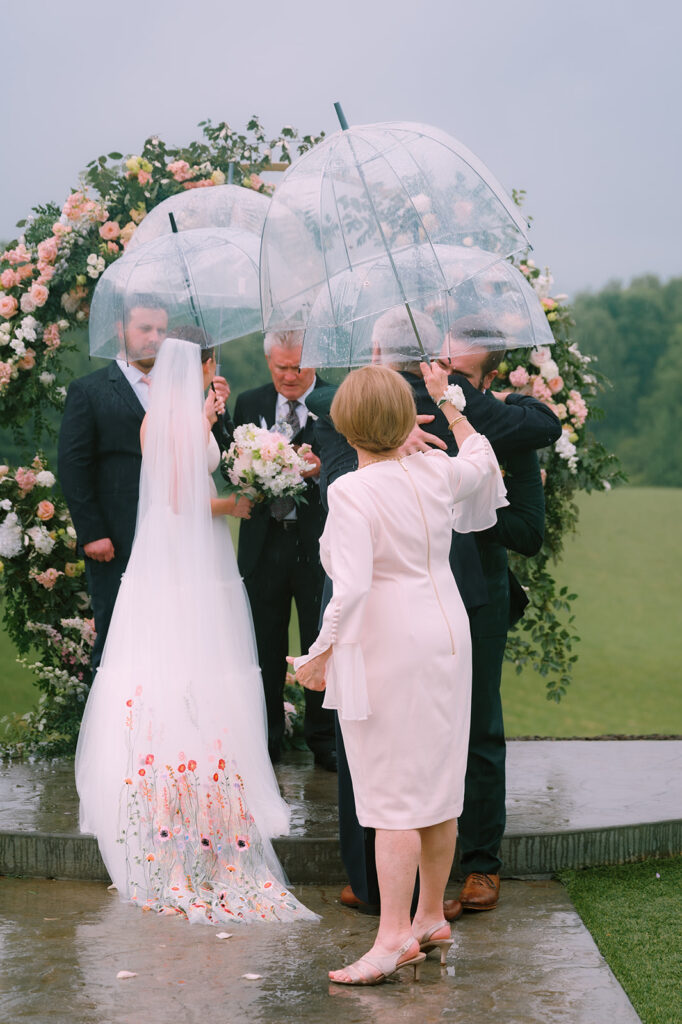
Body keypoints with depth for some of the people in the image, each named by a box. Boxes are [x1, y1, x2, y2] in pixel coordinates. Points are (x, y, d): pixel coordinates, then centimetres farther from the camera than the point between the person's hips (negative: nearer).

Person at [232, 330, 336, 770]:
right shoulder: (249, 403, 10)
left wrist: (319, 469, -26)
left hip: (319, 543, -3)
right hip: (265, 541, 3)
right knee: (265, 643, 10)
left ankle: (324, 738, 18)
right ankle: (267, 737, 22)